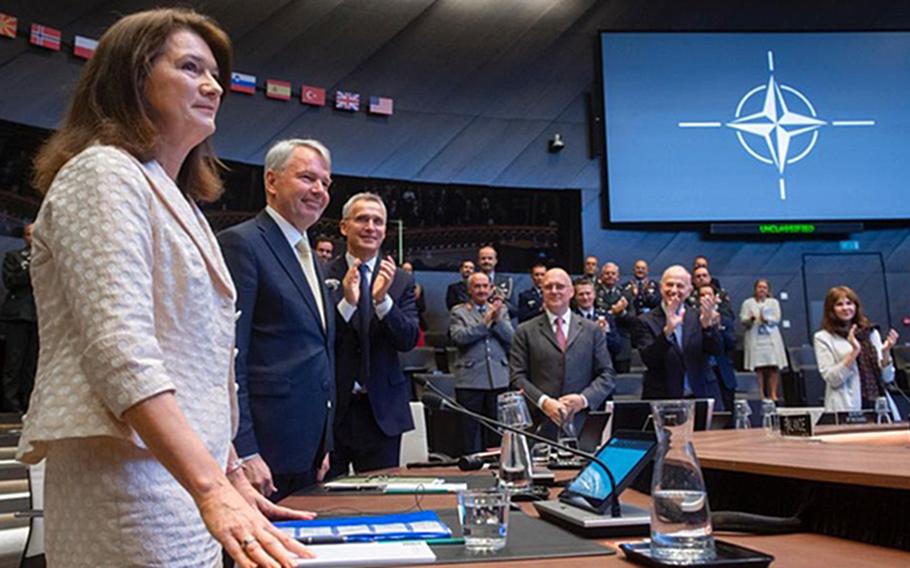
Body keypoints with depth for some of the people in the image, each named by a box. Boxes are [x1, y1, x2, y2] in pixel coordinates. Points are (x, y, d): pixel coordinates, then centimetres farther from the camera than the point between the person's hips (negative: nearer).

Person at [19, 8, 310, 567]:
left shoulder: (178, 204, 18)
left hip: (188, 479, 8)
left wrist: (233, 474, 15)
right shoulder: (103, 172, -8)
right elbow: (121, 352, -21)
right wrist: (212, 491, -28)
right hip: (129, 475, -8)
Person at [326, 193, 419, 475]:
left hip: (381, 409, 2)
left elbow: (408, 341, -5)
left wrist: (382, 299, -20)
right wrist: (347, 303, -23)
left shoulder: (401, 281, 4)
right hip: (329, 406, -2)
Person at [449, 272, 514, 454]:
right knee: (471, 431, 2)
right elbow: (459, 337, -10)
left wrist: (498, 319, -11)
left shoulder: (501, 310, 15)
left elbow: (511, 338, 4)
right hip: (470, 381, -2)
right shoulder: (458, 312, 7)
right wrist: (485, 322, -13)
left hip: (499, 379, 2)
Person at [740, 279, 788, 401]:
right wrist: (750, 319, -21)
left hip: (771, 339, 2)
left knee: (774, 368, -5)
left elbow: (777, 319, 3)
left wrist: (766, 319, -17)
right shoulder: (748, 303, 12)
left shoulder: (773, 302, 17)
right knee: (758, 368, -8)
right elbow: (742, 320, 1)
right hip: (755, 340, -2)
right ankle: (761, 395, -5)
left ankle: (773, 394, -1)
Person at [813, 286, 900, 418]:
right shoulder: (823, 338, 1)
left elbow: (887, 378, 12)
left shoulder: (872, 333, 13)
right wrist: (854, 351, -16)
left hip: (879, 404, 4)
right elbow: (832, 379, -9)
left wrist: (885, 352, -4)